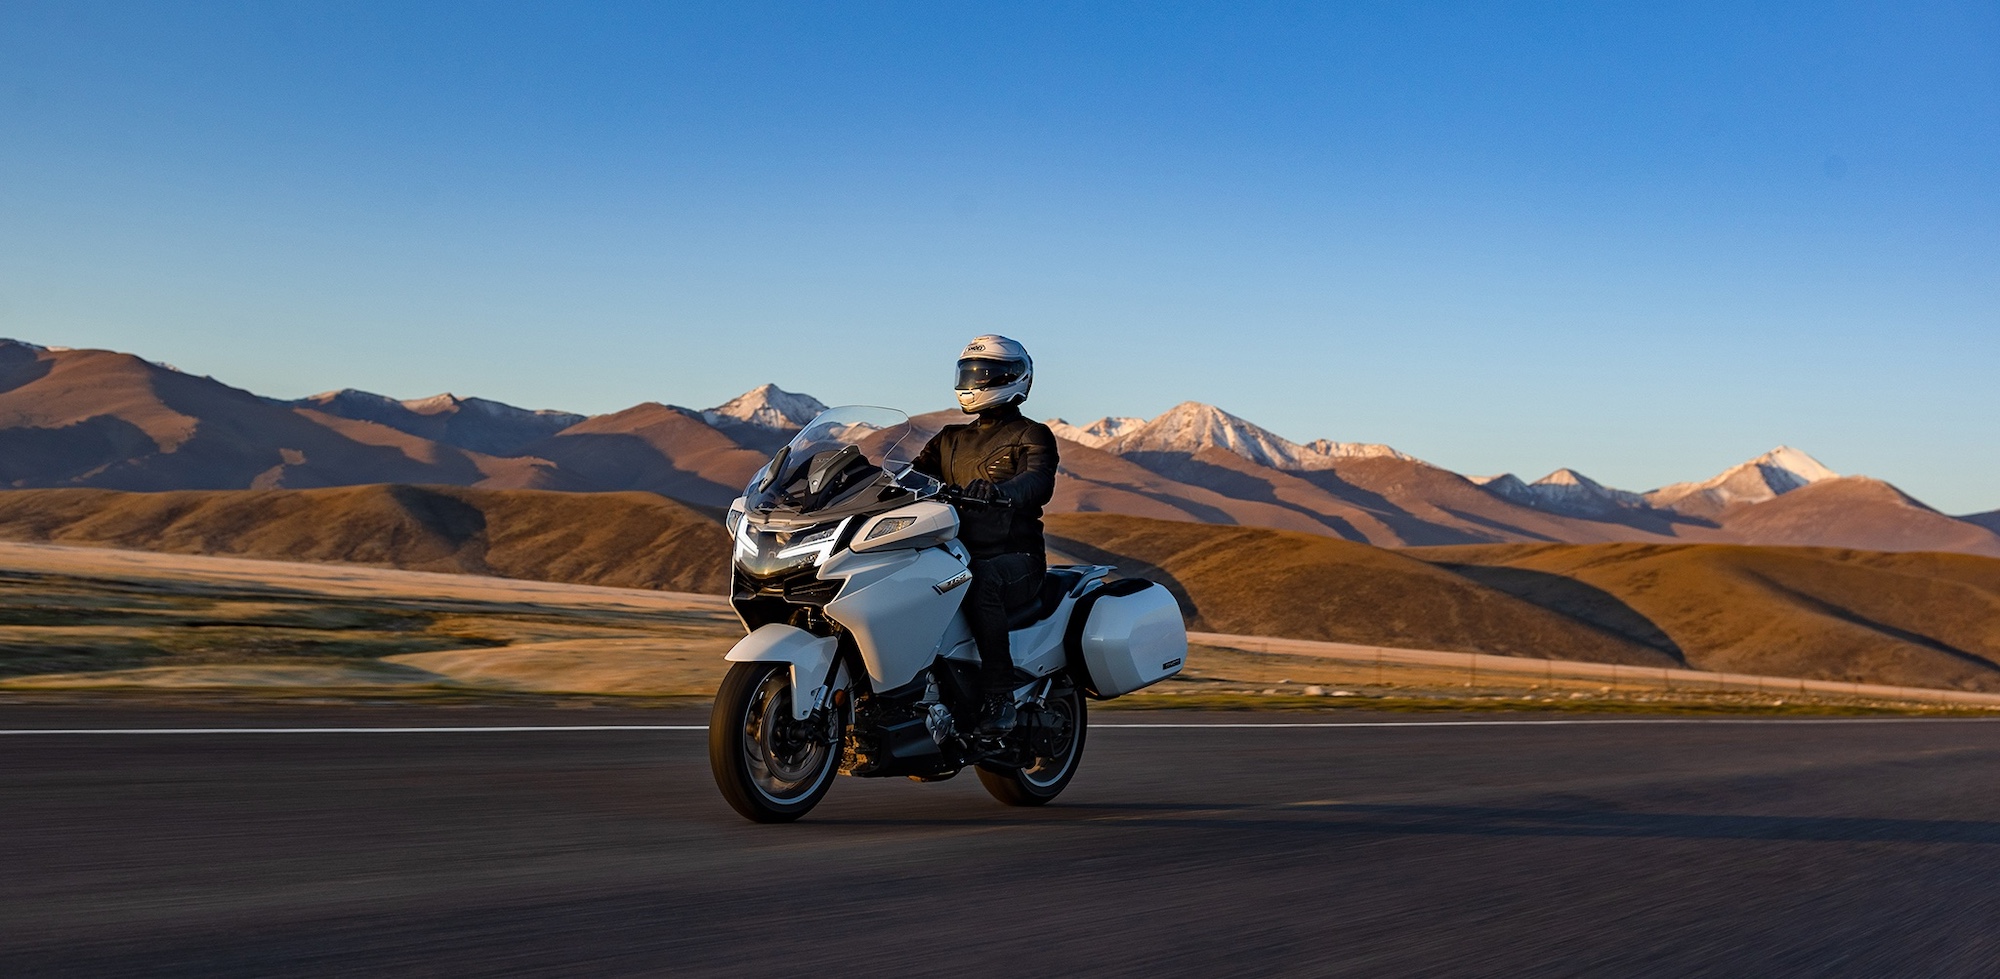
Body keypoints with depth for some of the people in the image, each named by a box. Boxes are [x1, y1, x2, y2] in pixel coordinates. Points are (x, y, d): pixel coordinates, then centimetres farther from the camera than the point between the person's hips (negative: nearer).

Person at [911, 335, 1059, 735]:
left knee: (982, 582, -39)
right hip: (957, 552, 5)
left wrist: (999, 490, -39)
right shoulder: (950, 439, 25)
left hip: (1014, 559, -5)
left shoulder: (1032, 435, 5)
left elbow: (1039, 482, -16)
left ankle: (999, 696, -35)